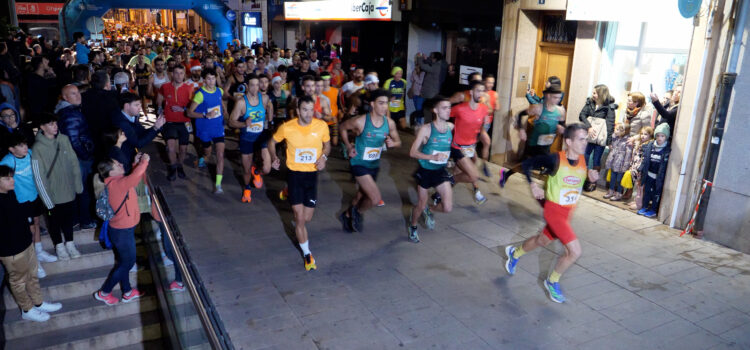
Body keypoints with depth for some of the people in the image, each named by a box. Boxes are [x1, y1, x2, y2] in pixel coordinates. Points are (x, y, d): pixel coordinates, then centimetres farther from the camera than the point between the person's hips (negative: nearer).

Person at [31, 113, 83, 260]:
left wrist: (78, 184, 2)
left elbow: (74, 163, 2)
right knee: (55, 220, 15)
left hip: (69, 190, 3)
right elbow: (38, 177, -14)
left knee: (69, 217, 17)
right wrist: (48, 201, -13)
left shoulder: (64, 139, -6)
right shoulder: (38, 148, -17)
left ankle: (70, 243, 38)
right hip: (53, 194, -3)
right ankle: (59, 246, 36)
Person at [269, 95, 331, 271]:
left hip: (312, 174, 2)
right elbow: (272, 142, 7)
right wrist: (274, 157, -10)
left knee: (307, 218, 9)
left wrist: (324, 156, -9)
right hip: (294, 173, -2)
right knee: (300, 218, -3)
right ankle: (307, 254, 15)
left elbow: (327, 144, 10)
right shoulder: (286, 127, -11)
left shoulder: (321, 126, -8)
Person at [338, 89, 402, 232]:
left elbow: (398, 142, 6)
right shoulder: (360, 121, -20)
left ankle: (347, 215, 50)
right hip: (359, 164, -6)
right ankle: (357, 212, 14)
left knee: (362, 195, 24)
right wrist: (348, 146, -10)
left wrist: (392, 143, -17)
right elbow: (342, 128, -2)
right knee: (376, 199, -16)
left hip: (375, 165, 6)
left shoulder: (390, 123, -7)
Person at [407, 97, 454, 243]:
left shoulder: (451, 127, -2)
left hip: (441, 172, 4)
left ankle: (429, 209, 28)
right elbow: (412, 152, -18)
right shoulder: (426, 129, -15)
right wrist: (433, 157, -29)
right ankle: (413, 226, 41)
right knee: (421, 205, 10)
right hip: (425, 172, -3)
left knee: (448, 208, -5)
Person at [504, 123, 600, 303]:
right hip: (554, 210, -7)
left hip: (568, 212, 7)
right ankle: (552, 281, 11)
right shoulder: (555, 159, -21)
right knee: (575, 251, -15)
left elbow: (584, 185, 11)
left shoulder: (584, 160, -4)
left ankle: (514, 253, 54)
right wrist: (533, 185, -18)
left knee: (543, 241, 26)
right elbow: (527, 164, -10)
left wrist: (592, 178, -10)